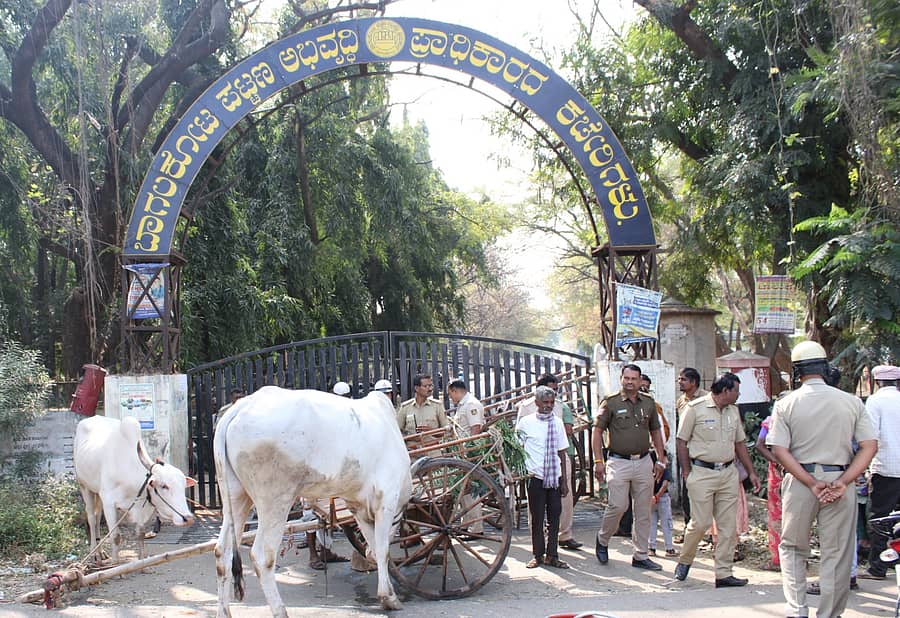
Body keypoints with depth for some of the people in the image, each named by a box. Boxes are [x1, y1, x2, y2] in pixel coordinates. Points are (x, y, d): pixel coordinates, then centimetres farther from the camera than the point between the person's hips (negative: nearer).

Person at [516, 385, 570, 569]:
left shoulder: (557, 423, 5)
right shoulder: (525, 422, -3)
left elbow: (561, 452, 8)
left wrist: (564, 480, 7)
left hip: (555, 477, 2)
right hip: (536, 476, -2)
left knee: (554, 516, 5)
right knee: (537, 517, 4)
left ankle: (551, 555, 15)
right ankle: (538, 555, 15)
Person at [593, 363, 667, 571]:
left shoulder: (649, 402, 9)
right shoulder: (610, 402, -3)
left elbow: (656, 431, 18)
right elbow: (597, 431, -1)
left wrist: (661, 459, 13)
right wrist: (598, 461, -8)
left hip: (644, 462, 4)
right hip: (619, 462, -4)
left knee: (643, 511, 6)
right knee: (618, 506, -11)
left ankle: (641, 556, 14)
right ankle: (602, 540, 16)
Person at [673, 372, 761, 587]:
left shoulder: (733, 411, 13)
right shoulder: (695, 408, -6)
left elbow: (739, 443, 20)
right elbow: (681, 441, -4)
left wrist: (751, 472, 18)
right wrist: (687, 472, -7)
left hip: (728, 473, 6)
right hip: (702, 473, -6)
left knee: (729, 525, 3)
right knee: (700, 523, -5)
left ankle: (724, 573, 8)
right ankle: (684, 561, 18)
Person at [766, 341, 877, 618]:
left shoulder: (786, 404, -2)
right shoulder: (851, 402, 1)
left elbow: (779, 450, -10)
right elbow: (870, 446, -4)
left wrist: (812, 483, -11)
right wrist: (843, 482, -10)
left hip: (800, 480, 0)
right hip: (841, 480, 0)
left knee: (792, 548, 15)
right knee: (836, 554, 8)